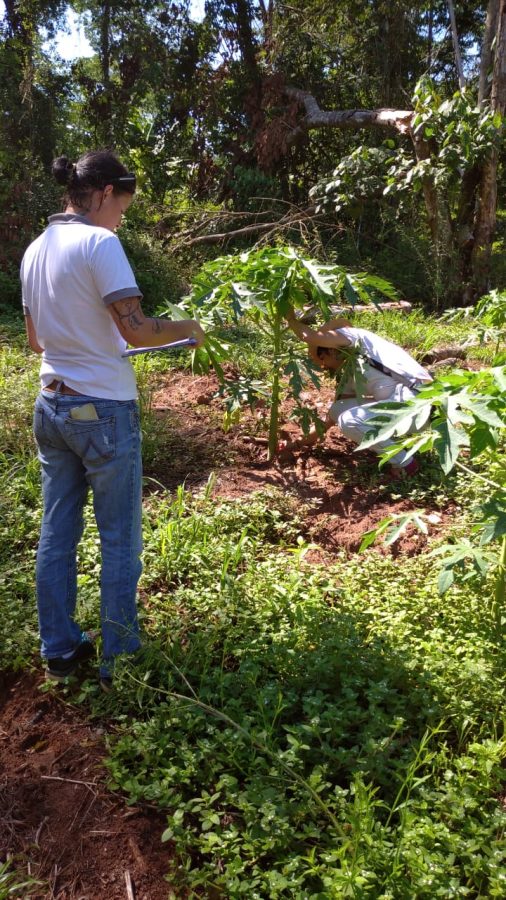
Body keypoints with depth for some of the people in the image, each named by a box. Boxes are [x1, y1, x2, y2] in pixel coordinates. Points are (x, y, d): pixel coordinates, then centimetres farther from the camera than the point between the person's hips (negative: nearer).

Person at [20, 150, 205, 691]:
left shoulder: (35, 250, 11)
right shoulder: (98, 242, -13)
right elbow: (136, 331, -20)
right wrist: (187, 329, -4)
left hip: (51, 407, 8)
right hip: (103, 411, -8)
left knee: (56, 534, 14)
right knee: (119, 540, 5)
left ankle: (59, 651, 27)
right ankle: (118, 661, 17)